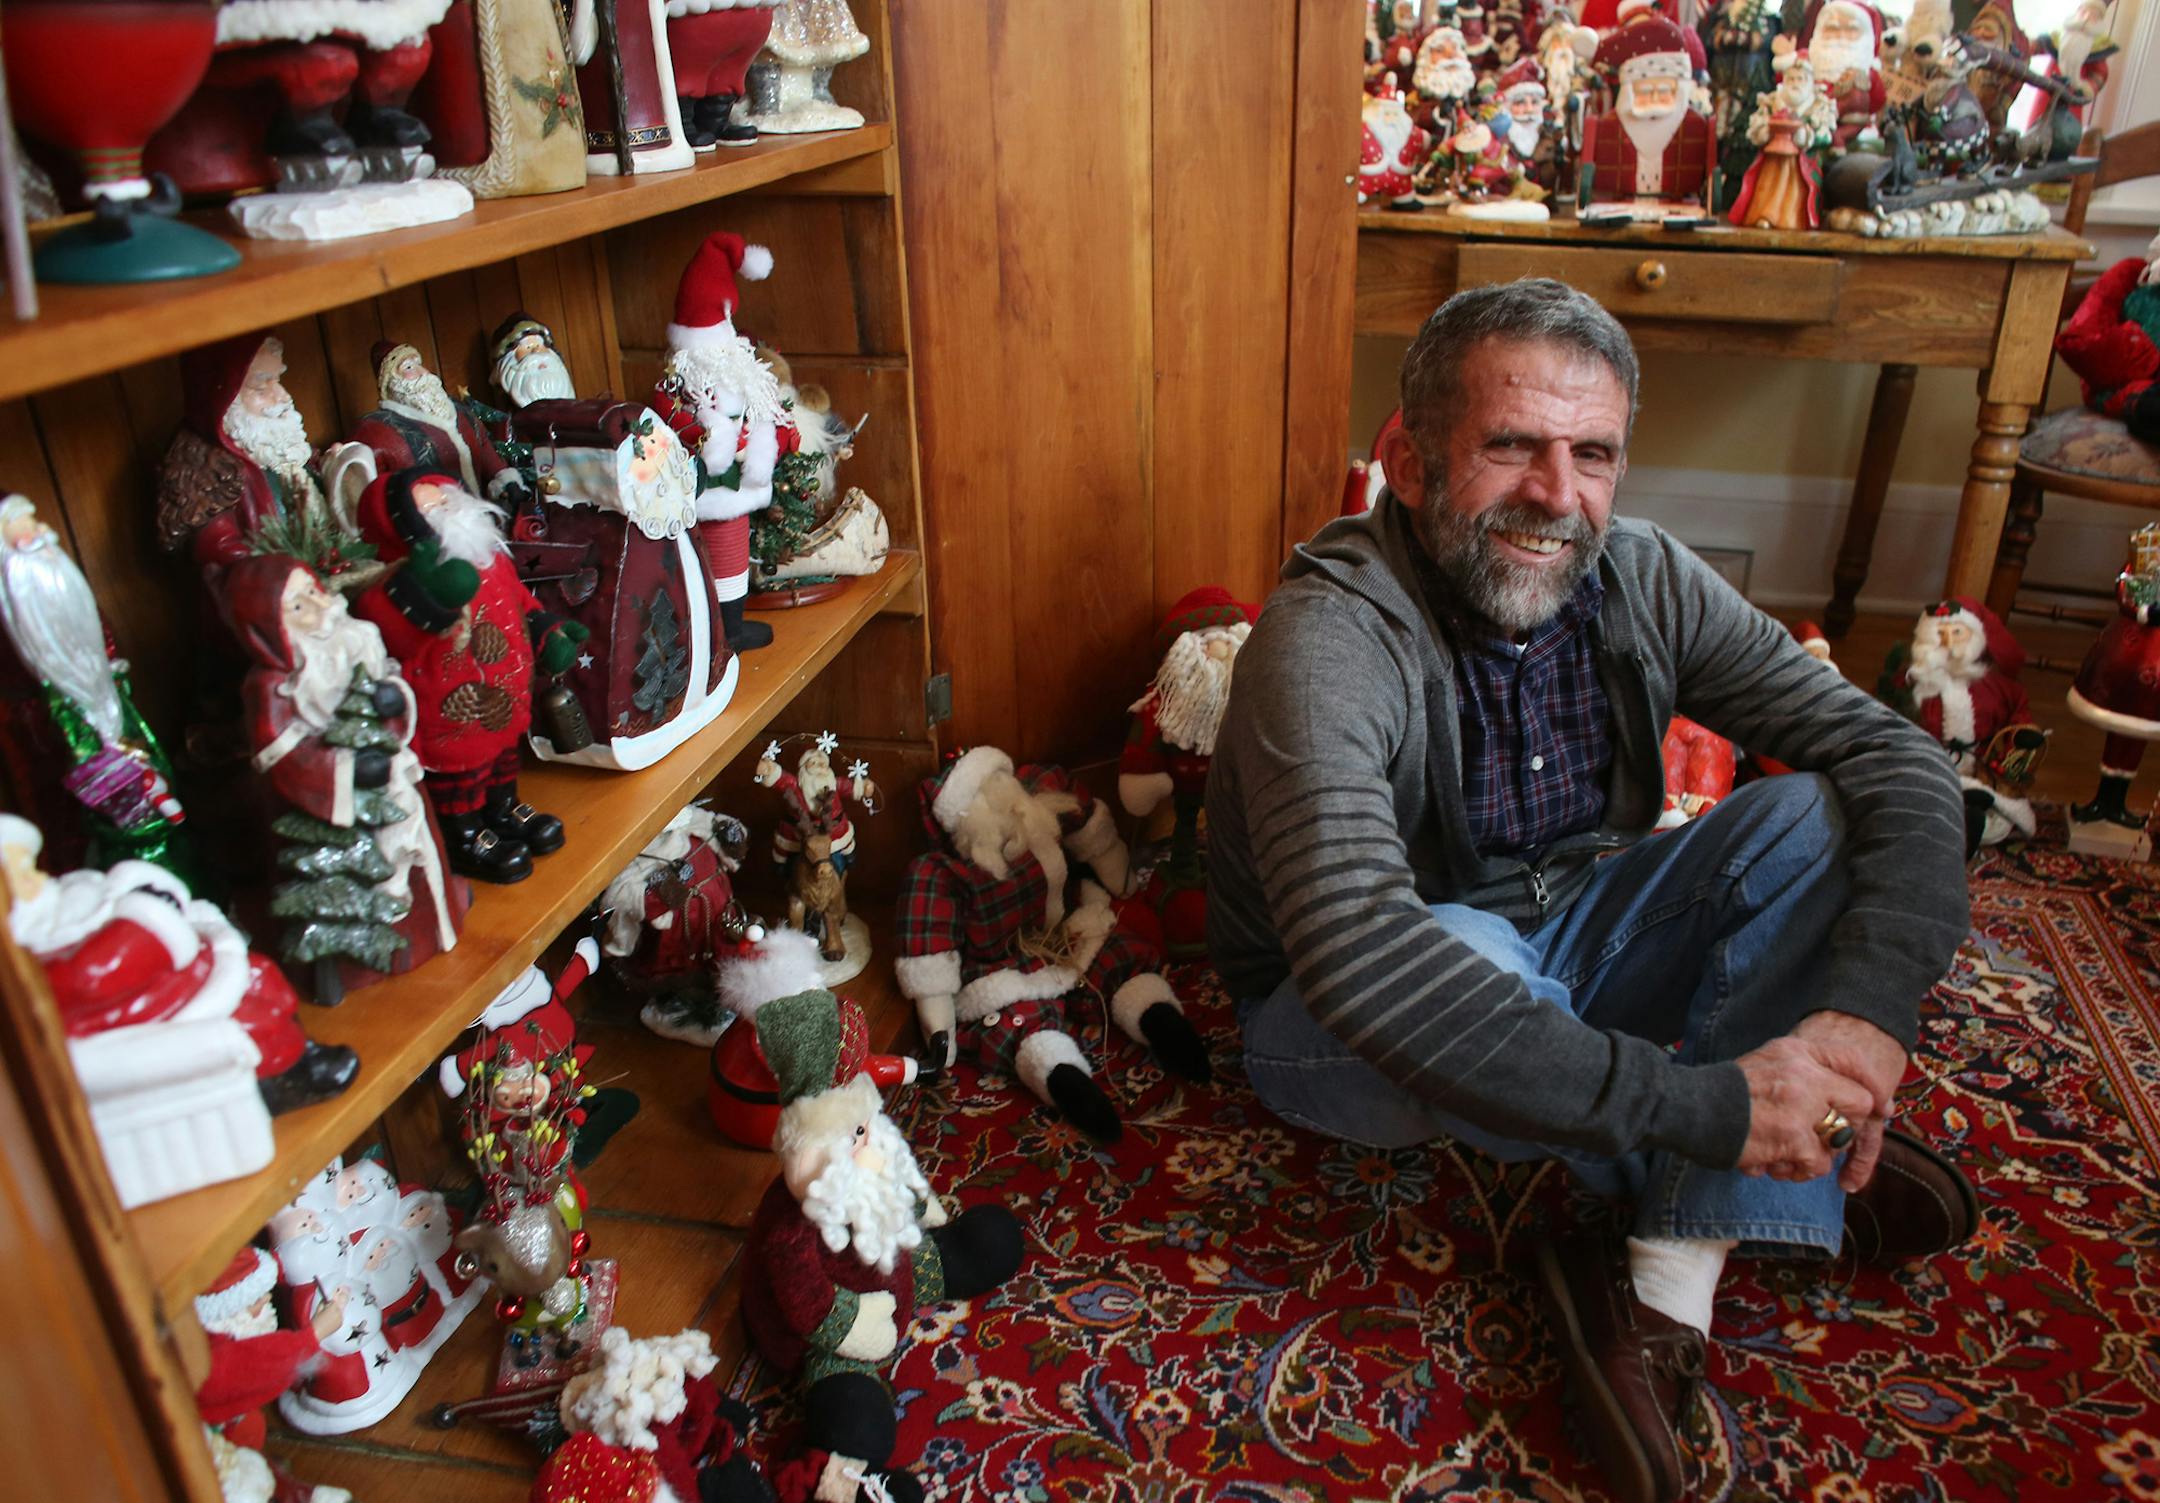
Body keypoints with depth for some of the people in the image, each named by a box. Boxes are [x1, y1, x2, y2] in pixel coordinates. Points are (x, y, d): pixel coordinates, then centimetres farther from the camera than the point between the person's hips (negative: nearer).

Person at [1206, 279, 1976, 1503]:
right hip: (1351, 1033, -5)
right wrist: (1710, 1104, -40)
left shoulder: (1642, 583, -10)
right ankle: (1812, 1176, -5)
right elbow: (1363, 959, -42)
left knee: (1819, 818, -14)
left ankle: (1664, 1306, -22)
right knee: (1464, 951, -38)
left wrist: (1873, 1006, -28)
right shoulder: (1329, 638, -29)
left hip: (1564, 948, 6)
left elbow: (1895, 757, -10)